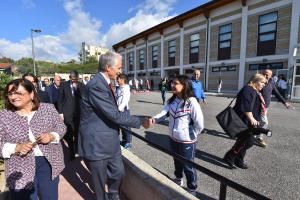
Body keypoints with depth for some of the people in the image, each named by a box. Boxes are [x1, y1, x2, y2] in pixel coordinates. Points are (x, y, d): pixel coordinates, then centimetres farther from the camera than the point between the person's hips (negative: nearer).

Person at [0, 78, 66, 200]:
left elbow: (61, 127, 1)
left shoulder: (48, 108, -4)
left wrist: (51, 136, -17)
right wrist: (16, 148, -19)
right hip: (20, 170, 0)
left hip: (49, 164, 1)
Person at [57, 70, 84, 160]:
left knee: (78, 133, 9)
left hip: (79, 112, 1)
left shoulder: (81, 85, 4)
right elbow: (60, 99, 4)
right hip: (67, 113, -1)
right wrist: (60, 112, 0)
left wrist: (76, 88, -13)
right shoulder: (63, 85, 2)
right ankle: (72, 151, 21)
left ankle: (77, 150, 27)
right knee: (69, 134, 5)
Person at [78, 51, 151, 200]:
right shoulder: (96, 85, -25)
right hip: (97, 144, -8)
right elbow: (115, 115, -26)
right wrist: (141, 121, -18)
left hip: (111, 142, 9)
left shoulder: (105, 83, 6)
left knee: (118, 172, 21)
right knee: (100, 181, 16)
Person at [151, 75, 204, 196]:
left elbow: (199, 124, -20)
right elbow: (163, 113, -11)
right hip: (173, 139, 6)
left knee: (188, 167, 14)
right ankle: (178, 179, 56)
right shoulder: (172, 100, -2)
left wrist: (191, 135, -7)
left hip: (187, 142, -6)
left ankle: (192, 190, 40)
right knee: (177, 162, 28)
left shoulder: (191, 102, -23)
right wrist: (153, 120, -29)